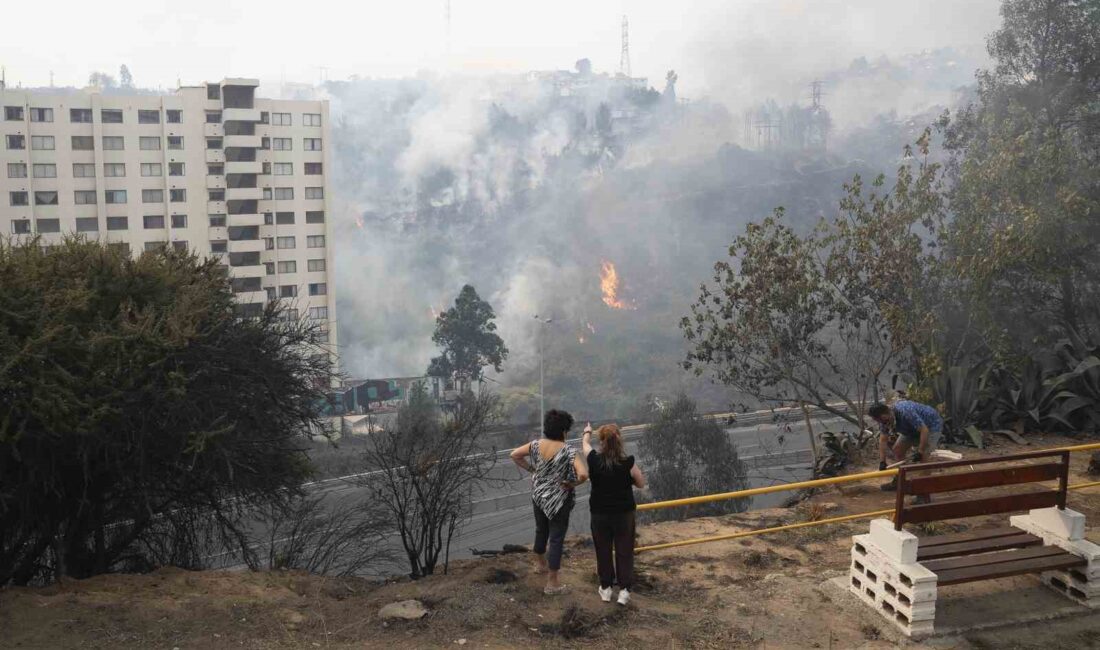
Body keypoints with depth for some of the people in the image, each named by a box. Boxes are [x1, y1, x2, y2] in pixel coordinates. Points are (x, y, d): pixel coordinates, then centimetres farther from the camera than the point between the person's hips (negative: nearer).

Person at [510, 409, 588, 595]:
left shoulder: (536, 445, -8)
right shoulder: (567, 452, -24)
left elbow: (514, 455, 3)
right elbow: (583, 474, -34)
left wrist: (531, 469, 6)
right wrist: (572, 484, -15)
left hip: (538, 496, 6)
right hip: (558, 501, -6)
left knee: (541, 531, 27)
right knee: (556, 539, 5)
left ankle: (542, 564, 51)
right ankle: (552, 583, 13)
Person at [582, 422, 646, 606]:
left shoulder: (594, 460, -14)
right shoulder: (628, 462, -18)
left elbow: (585, 443, 9)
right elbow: (641, 483, -4)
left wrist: (587, 431, 30)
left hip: (600, 514, 1)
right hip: (624, 513, -1)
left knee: (603, 551, 15)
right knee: (624, 551, 11)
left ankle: (606, 588, 25)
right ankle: (624, 590, 13)